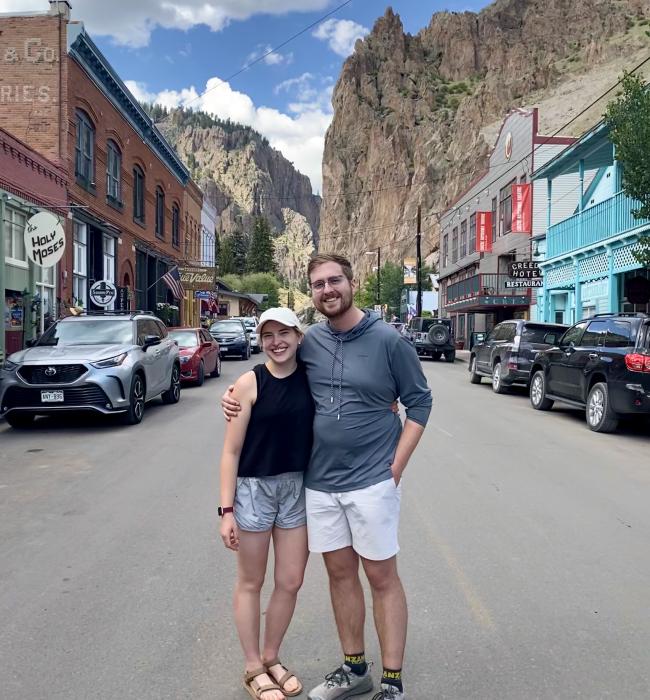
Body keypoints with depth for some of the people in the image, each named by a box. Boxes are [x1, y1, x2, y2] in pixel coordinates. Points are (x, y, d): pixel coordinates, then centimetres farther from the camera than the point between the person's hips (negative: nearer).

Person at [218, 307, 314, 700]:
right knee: (251, 583, 11)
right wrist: (227, 510, -12)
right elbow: (231, 451, -9)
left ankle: (271, 658, 36)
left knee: (291, 582, 13)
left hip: (298, 489, 4)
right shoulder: (250, 383, -11)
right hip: (253, 488, -4)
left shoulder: (310, 378, -1)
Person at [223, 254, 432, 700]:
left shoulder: (388, 340, -9)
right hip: (319, 483, 4)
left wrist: (395, 469, -9)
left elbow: (420, 403, -4)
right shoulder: (308, 342, 3)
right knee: (340, 573, 15)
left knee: (382, 577, 7)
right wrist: (237, 398, -2)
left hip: (371, 483, -4)